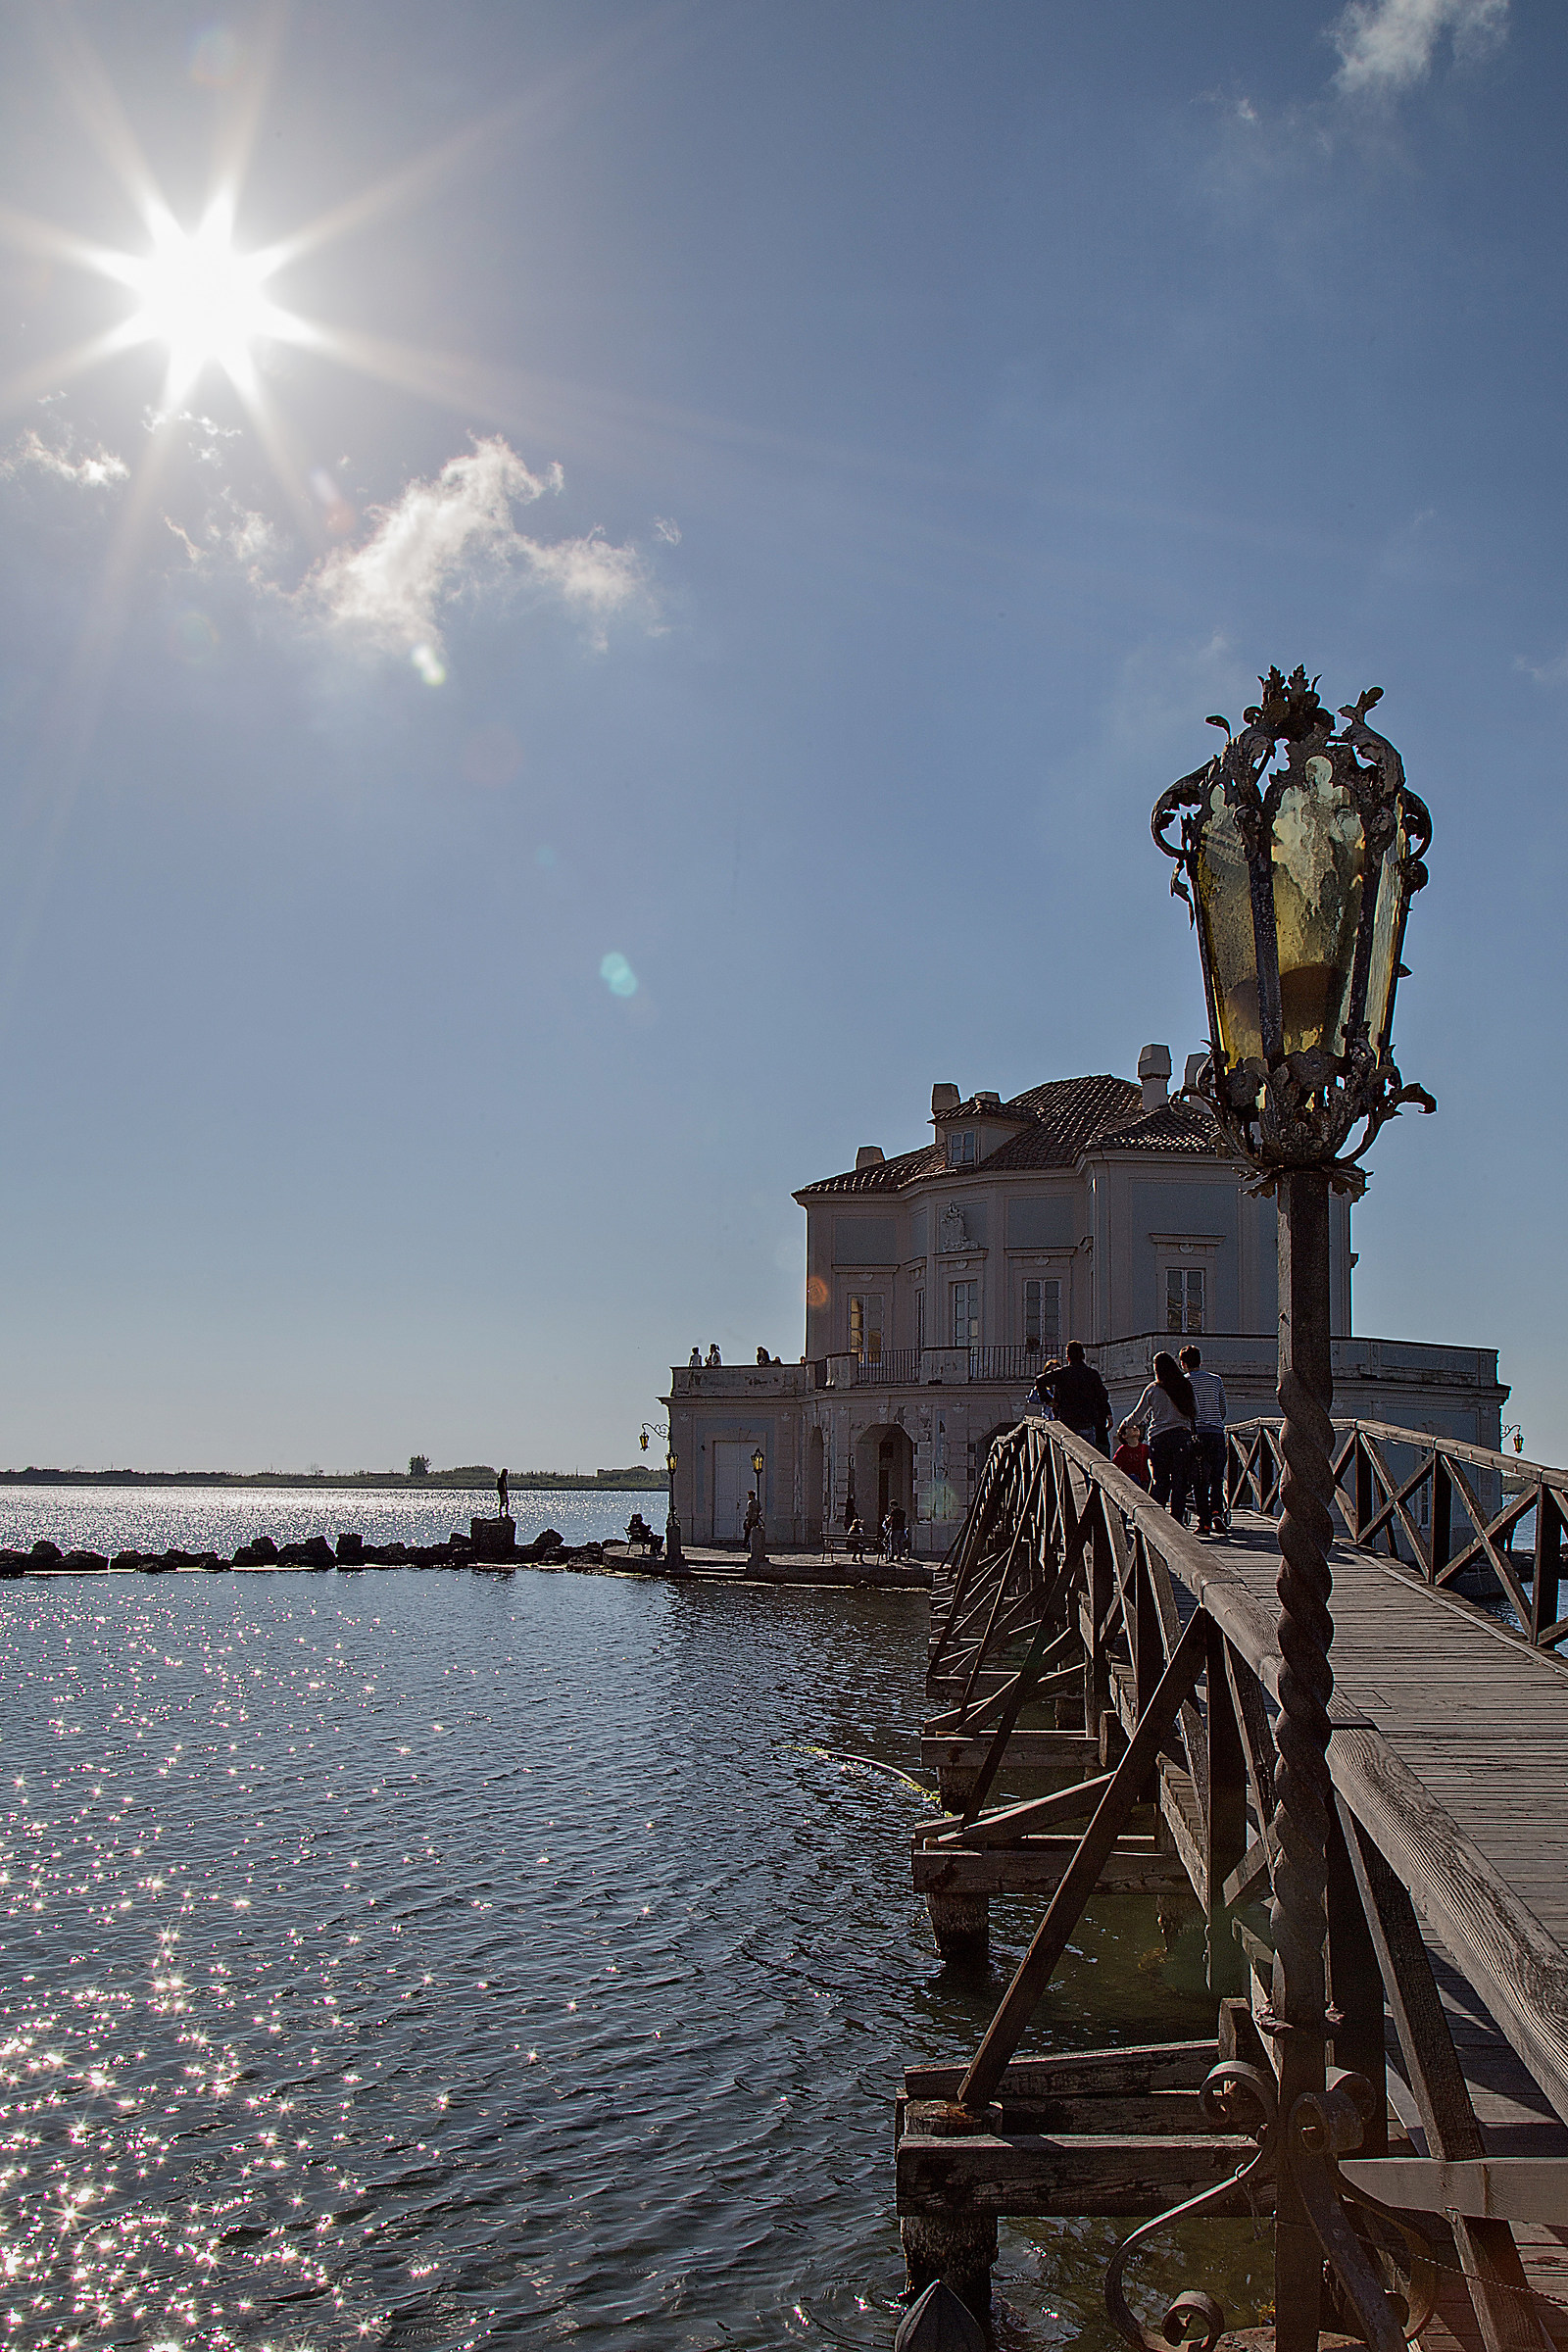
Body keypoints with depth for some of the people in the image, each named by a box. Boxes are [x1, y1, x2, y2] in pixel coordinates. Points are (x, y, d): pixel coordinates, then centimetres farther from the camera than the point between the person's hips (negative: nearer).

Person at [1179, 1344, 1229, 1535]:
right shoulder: (1216, 1380, 10)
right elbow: (1224, 1411, 14)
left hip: (1196, 1435, -2)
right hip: (1217, 1432, 2)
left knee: (1200, 1481, 2)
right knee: (1217, 1477, 9)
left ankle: (1204, 1522, 0)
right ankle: (1217, 1511, -14)